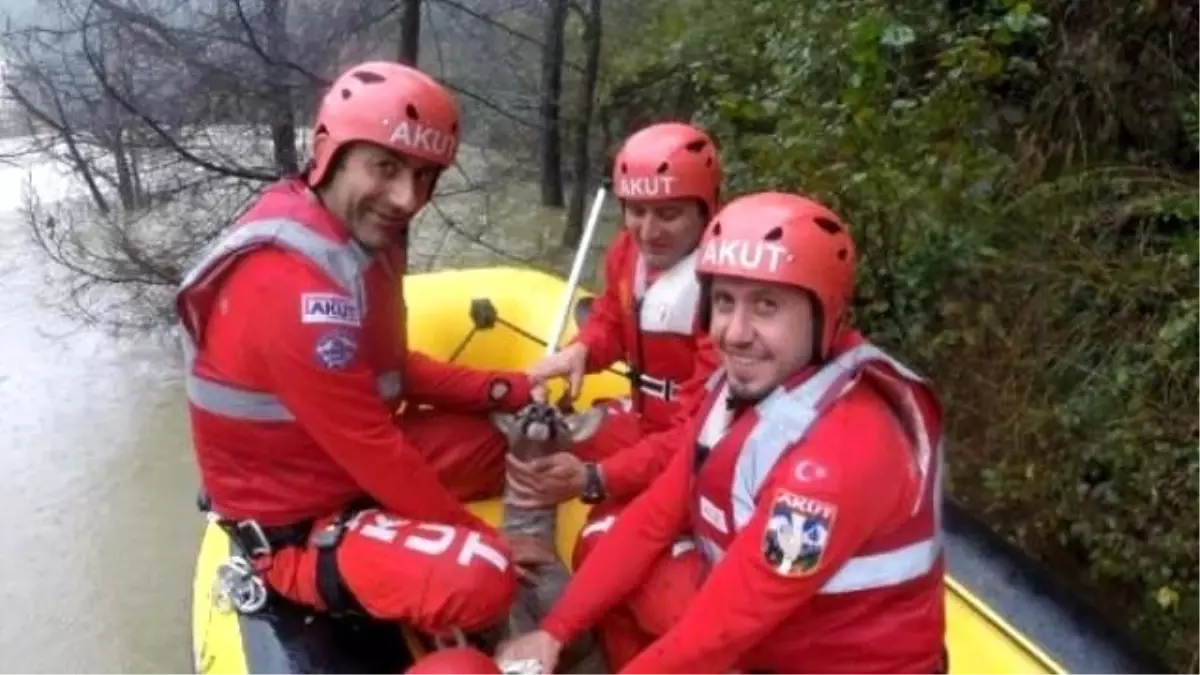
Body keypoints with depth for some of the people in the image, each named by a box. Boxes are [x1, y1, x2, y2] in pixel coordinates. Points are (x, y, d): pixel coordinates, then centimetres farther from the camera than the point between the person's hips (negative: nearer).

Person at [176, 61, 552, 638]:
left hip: (342, 466, 9)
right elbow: (376, 451, -26)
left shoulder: (359, 235, 0)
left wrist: (499, 390, -4)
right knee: (481, 580, -27)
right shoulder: (296, 286, -31)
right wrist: (484, 538, -15)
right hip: (295, 525, -9)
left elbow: (388, 367, 9)